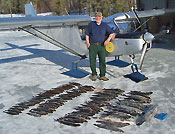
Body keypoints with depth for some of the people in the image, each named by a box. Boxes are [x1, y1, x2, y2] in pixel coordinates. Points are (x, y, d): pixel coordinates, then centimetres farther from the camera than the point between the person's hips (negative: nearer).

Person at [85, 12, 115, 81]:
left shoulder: (105, 25, 5)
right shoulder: (91, 24, 3)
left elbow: (112, 33, 6)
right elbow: (87, 34, 7)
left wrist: (108, 39, -10)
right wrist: (88, 43, -5)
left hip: (101, 45, 1)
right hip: (92, 45, -1)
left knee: (102, 60, -1)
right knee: (92, 60, 0)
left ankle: (102, 75, 8)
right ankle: (94, 75, 17)